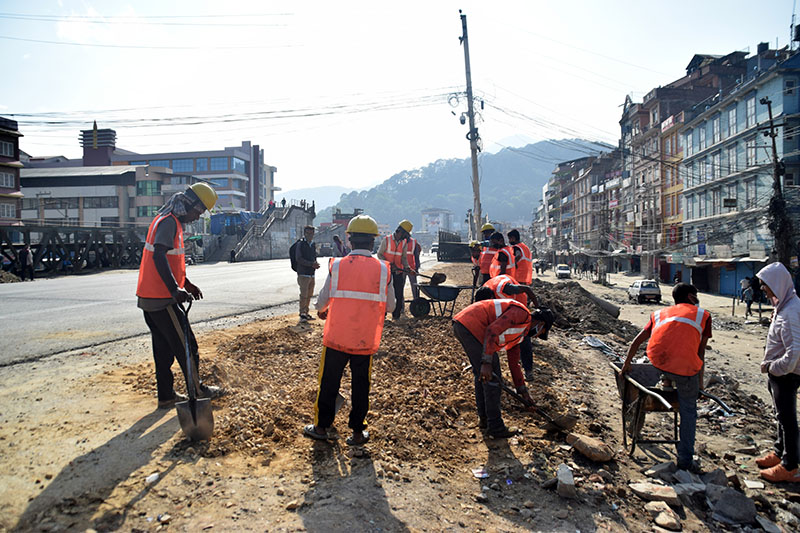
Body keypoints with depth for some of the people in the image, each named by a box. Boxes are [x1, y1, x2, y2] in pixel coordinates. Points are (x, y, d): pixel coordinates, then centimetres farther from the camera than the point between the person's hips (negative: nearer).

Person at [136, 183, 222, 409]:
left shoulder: (169, 220, 18)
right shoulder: (169, 221, -15)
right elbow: (159, 256, -29)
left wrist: (186, 283, 21)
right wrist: (175, 290, -35)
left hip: (148, 297, 10)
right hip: (161, 298, -10)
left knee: (163, 347, 14)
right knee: (186, 345, 2)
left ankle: (166, 395, 21)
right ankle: (196, 390, 15)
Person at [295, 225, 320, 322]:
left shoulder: (313, 245, 14)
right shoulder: (301, 244, -6)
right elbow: (298, 258, -13)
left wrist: (316, 264, 0)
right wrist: (311, 264, -19)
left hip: (312, 274, 6)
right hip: (303, 274, -6)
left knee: (309, 295, 10)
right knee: (304, 295, -9)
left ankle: (306, 313, 19)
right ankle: (302, 314, -1)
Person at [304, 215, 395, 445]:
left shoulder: (337, 265, -8)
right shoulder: (383, 269, -6)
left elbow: (322, 301, -1)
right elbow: (390, 307, 3)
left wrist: (321, 311, 22)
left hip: (336, 337, 0)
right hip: (366, 340, 1)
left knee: (329, 382, 15)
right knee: (361, 384, 14)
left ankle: (322, 426, 29)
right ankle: (358, 432, 23)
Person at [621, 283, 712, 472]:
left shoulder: (661, 313, 29)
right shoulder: (703, 314, 22)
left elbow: (637, 341, 25)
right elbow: (700, 352, 19)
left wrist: (626, 364, 36)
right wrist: (700, 379, 29)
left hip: (657, 359, 3)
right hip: (684, 366, -2)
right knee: (688, 409, 16)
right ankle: (685, 460, 19)